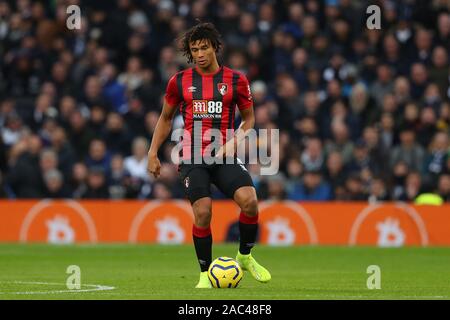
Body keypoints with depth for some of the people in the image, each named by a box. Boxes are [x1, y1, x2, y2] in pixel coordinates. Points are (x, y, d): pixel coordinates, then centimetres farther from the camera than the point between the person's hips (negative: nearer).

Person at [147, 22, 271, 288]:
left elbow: (249, 118, 14)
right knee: (202, 212, -16)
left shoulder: (236, 80, 4)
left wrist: (235, 141, -5)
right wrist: (153, 153, 11)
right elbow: (166, 118, 18)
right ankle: (206, 273, 2)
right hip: (192, 157, 0)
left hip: (224, 156, 0)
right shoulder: (180, 81, 6)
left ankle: (246, 256, 3)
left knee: (249, 200, -21)